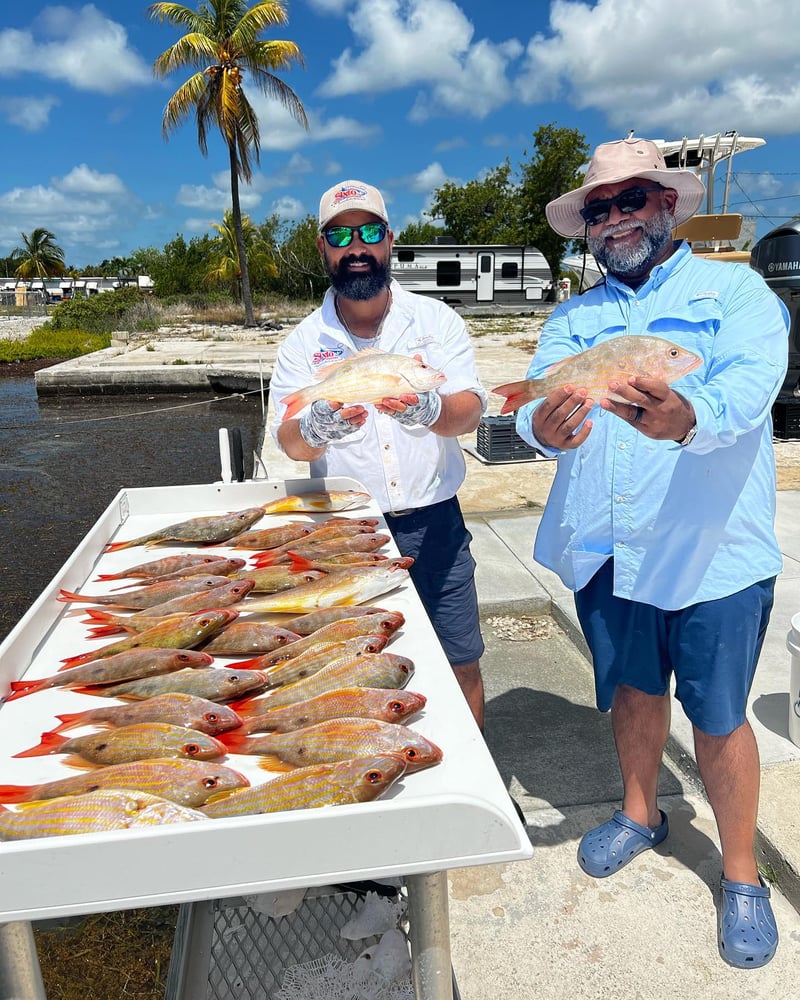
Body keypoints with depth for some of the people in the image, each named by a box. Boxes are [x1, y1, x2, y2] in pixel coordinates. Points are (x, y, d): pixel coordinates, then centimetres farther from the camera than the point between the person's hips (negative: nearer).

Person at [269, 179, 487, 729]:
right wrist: (314, 429, -34)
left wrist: (429, 411, -36)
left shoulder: (436, 320, 0)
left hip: (434, 524, 0)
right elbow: (289, 440, -9)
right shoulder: (304, 343, 1)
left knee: (462, 665, 8)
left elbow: (470, 410, -12)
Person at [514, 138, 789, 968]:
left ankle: (742, 875, 29)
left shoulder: (734, 291, -2)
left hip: (711, 550, -3)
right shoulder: (572, 319, 10)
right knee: (634, 688, 19)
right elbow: (537, 399, -8)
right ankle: (640, 813, 44)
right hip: (605, 548, 4)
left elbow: (750, 381, -21)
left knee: (718, 715, 6)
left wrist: (687, 417, -44)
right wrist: (546, 427, -32)